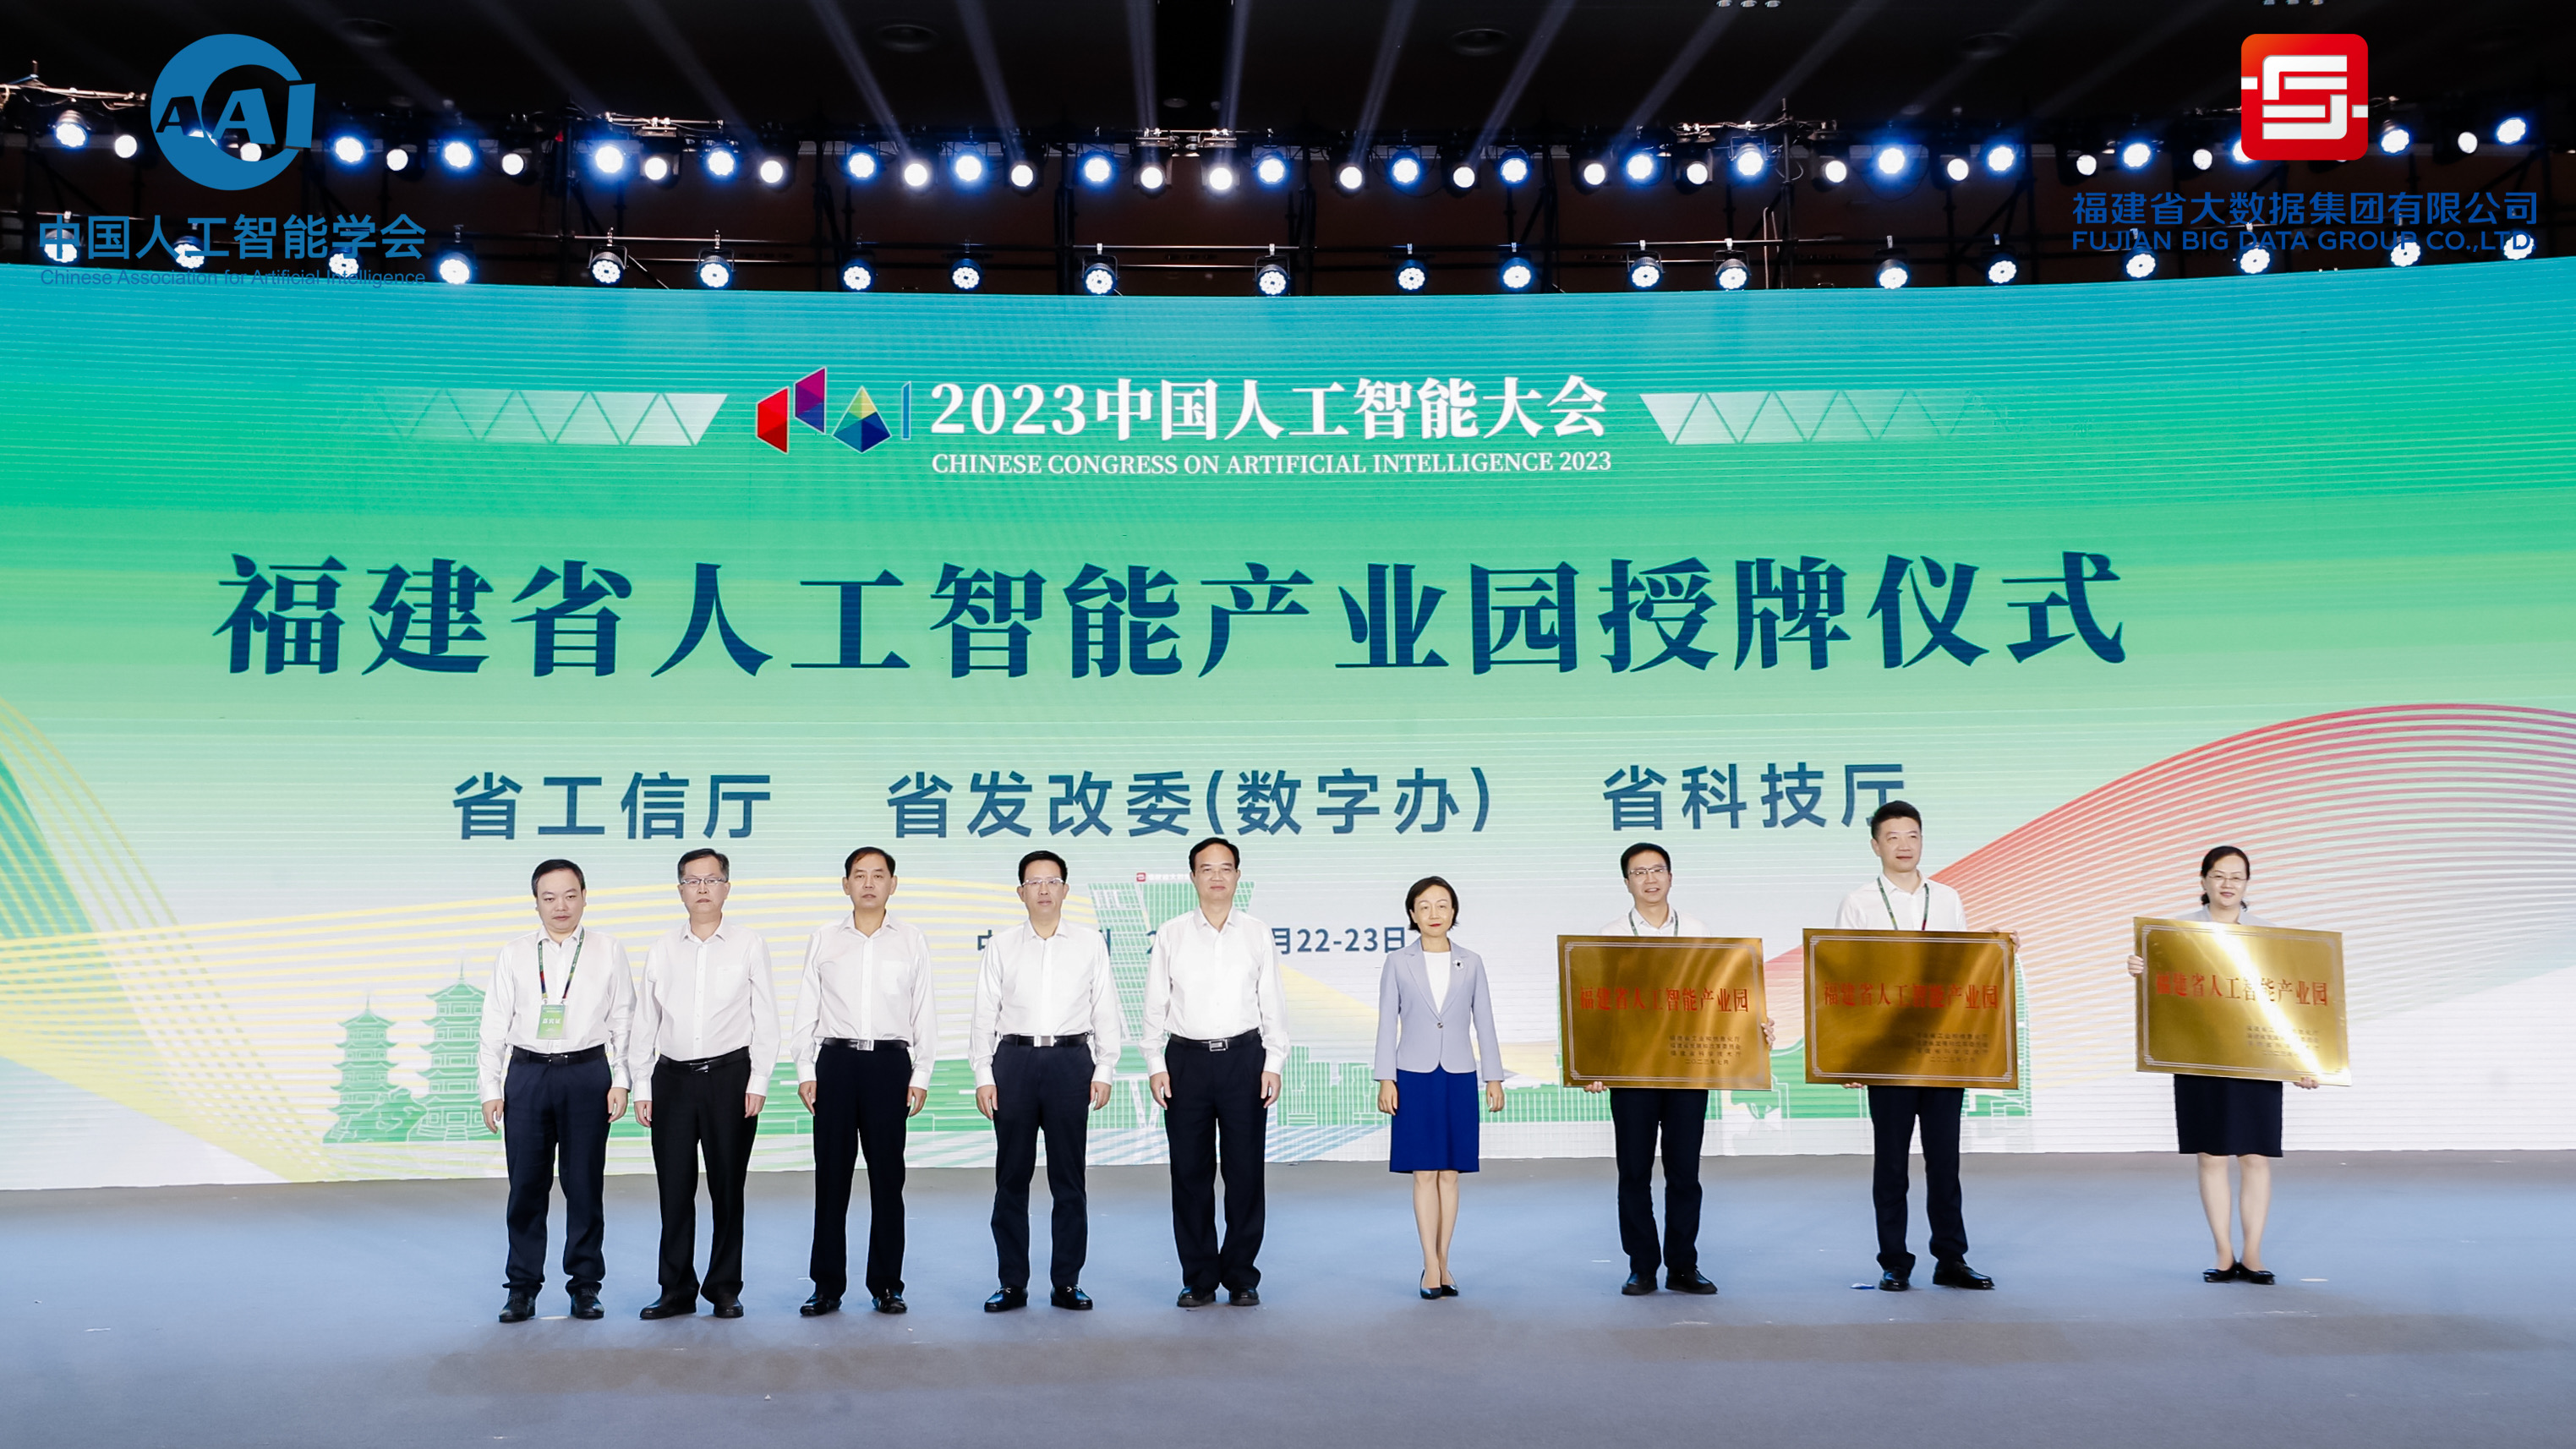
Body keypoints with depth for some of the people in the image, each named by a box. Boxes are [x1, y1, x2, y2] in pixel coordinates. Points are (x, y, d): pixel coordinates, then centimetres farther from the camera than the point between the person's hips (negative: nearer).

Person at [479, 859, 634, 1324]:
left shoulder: (608, 950, 6)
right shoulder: (513, 955, 7)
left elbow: (622, 1020, 6)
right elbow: (495, 1024, 8)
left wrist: (620, 1081, -1)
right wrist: (490, 1089, 2)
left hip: (587, 1073, -1)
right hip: (527, 1074, 1)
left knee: (584, 1184, 4)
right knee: (526, 1185, 3)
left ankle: (585, 1284, 14)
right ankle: (523, 1286, 14)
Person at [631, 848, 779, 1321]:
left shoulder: (749, 945, 4)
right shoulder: (662, 950, 10)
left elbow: (765, 1019, 2)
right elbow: (644, 1023, 11)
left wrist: (758, 1082, -5)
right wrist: (640, 1087, 5)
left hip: (730, 1075, -2)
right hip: (672, 1078, 2)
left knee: (727, 1188, 4)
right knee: (674, 1189, 3)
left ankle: (725, 1289, 14)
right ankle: (677, 1291, 13)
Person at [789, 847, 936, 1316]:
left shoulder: (912, 939, 8)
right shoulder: (824, 938, 9)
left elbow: (924, 1010, 8)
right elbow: (807, 1009, 10)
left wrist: (921, 1074, 2)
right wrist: (805, 1070, 3)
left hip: (890, 1061, 0)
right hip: (836, 1061, 0)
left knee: (887, 1175, 2)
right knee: (831, 1175, 1)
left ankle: (886, 1285, 10)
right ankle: (827, 1286, 9)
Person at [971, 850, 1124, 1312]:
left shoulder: (1090, 944, 6)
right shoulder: (1002, 946, 7)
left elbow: (1105, 1012, 6)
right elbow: (984, 1014, 6)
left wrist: (1104, 1070, 0)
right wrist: (983, 1075, 0)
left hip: (1070, 1061, -1)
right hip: (1014, 1061, 1)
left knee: (1069, 1178, 3)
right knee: (1011, 1178, 4)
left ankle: (1067, 1283, 11)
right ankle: (1012, 1283, 12)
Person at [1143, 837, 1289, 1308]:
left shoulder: (1258, 935, 7)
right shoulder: (1171, 936, 6)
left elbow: (1273, 1005, 7)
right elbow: (1155, 1005, 6)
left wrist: (1274, 1063, -1)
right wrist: (1155, 1065, -2)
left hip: (1244, 1057, 0)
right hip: (1186, 1058, 0)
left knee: (1245, 1171, 3)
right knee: (1190, 1172, 3)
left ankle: (1241, 1278, 13)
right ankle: (1198, 1279, 13)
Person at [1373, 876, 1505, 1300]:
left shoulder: (1471, 963, 5)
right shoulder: (1398, 963, 2)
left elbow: (1484, 1023, 7)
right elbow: (1387, 1023, 2)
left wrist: (1493, 1077, 4)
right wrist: (1385, 1079, -4)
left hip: (1459, 1077, 2)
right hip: (1415, 1076, -1)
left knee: (1450, 1172, 4)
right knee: (1424, 1172, -1)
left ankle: (1441, 1262, 11)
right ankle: (1432, 1266, 2)